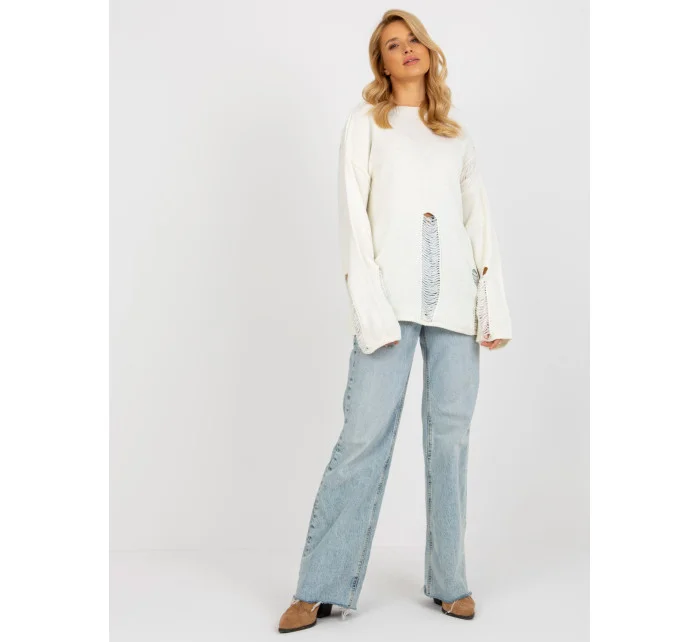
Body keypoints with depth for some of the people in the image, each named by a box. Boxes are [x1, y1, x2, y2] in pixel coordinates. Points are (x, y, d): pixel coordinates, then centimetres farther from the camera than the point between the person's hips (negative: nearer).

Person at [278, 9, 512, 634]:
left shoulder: (457, 132, 20)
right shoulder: (366, 122, 11)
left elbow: (481, 221, 15)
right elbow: (353, 214, 0)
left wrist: (494, 304, 4)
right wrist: (368, 305, -11)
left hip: (455, 300, 3)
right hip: (391, 294, -3)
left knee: (450, 439, 3)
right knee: (364, 436, -7)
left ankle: (449, 581, 15)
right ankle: (321, 587, 2)